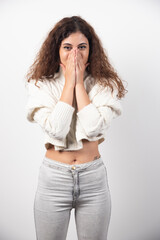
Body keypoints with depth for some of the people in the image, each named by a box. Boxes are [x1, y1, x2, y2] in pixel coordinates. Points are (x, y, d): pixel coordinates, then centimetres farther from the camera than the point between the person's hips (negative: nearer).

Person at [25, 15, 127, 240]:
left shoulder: (104, 84, -3)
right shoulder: (41, 85, -4)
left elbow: (93, 128, -18)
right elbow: (56, 130, -19)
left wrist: (79, 83, -13)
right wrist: (69, 82, -14)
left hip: (94, 178, 1)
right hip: (53, 179, 0)